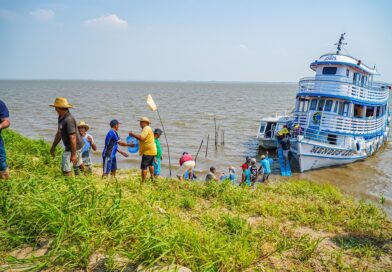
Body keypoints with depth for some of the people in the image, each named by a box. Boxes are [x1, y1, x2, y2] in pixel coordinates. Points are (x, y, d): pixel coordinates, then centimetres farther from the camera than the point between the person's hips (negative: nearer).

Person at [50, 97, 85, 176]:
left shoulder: (68, 120, -27)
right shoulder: (61, 117, 5)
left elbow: (73, 138, -29)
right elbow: (59, 133, 16)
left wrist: (73, 154, -28)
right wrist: (53, 146, 19)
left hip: (74, 147, -10)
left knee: (66, 169, -7)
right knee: (78, 166, 23)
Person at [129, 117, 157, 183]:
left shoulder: (146, 128, -15)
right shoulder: (149, 128, 18)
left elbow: (141, 138, -27)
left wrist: (133, 134, -17)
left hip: (148, 151, -11)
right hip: (152, 150, 11)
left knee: (144, 167, -9)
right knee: (150, 164, 30)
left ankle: (143, 182, -9)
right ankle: (152, 177, 46)